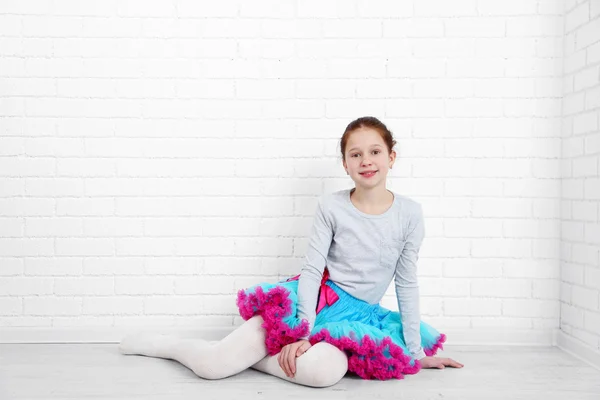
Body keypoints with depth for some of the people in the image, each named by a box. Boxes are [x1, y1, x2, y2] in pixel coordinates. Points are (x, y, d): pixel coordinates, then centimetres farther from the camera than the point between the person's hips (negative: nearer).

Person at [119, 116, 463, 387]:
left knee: (326, 370, -38)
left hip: (356, 315, 1)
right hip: (314, 300, -1)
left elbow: (407, 283, 3)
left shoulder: (410, 213, -2)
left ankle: (249, 352, -10)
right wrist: (301, 333, -16)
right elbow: (312, 270, -6)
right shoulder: (331, 206, -4)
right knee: (212, 366, -17)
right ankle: (155, 343, 16)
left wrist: (415, 351, 4)